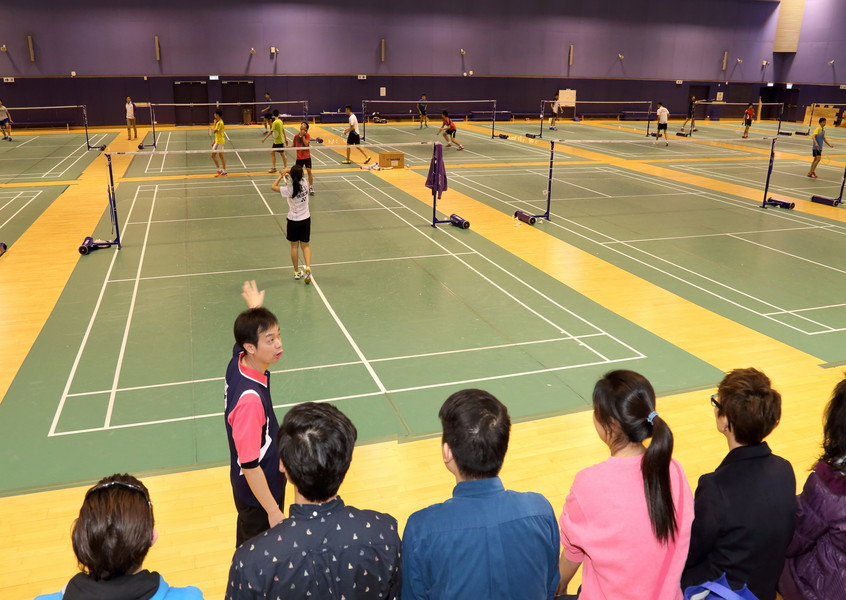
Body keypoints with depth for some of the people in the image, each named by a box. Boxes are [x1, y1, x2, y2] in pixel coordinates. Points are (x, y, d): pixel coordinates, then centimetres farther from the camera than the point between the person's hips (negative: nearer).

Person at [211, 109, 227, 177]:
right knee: (221, 156, 10)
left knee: (213, 155, -6)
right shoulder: (219, 122, 12)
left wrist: (214, 124, -9)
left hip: (219, 141, -10)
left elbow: (214, 131, -22)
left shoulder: (219, 123, -18)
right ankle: (224, 171, 12)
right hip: (219, 141, 10)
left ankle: (219, 170, -3)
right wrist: (214, 141, 19)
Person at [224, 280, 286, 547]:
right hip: (257, 492, -8)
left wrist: (254, 308, 32)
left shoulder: (238, 361, -12)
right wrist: (273, 511, -21)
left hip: (266, 478, 8)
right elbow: (249, 464, -29)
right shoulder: (250, 398, -35)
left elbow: (247, 333, 13)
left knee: (251, 547, 28)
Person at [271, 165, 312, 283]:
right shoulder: (304, 184, -8)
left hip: (293, 220, -3)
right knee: (305, 246, 10)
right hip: (306, 219, 3)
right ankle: (307, 267, -11)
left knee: (294, 246, 11)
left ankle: (297, 272, 19)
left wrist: (281, 176, 1)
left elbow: (273, 187, -7)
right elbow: (298, 178, 15)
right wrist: (288, 173, 1)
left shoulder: (289, 189, -20)